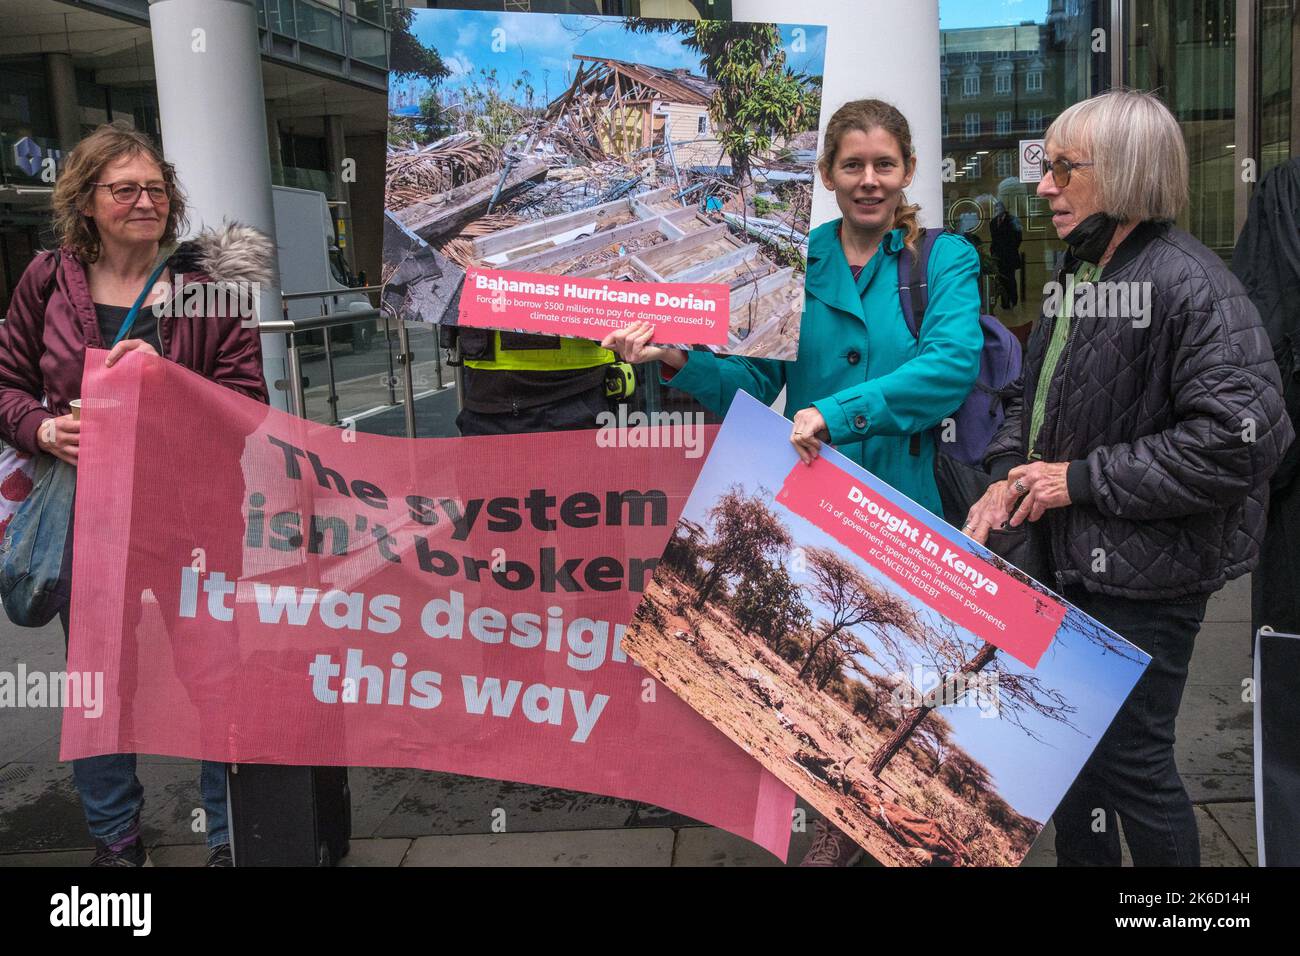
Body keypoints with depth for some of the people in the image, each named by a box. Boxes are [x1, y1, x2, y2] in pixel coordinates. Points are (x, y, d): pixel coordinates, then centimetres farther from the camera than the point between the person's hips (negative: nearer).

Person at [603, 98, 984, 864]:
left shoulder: (945, 260, -3)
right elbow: (751, 383, -2)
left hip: (912, 505, -2)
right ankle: (842, 823, 38)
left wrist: (836, 413, -30)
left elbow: (954, 364, -21)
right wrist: (680, 361, -21)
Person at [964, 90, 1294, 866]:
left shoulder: (1190, 285, -18)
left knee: (1131, 760, 4)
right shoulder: (1078, 276, 9)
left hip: (1144, 577, -8)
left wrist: (1083, 480, -20)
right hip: (1069, 558, 8)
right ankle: (1081, 857, 39)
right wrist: (1010, 474, -1)